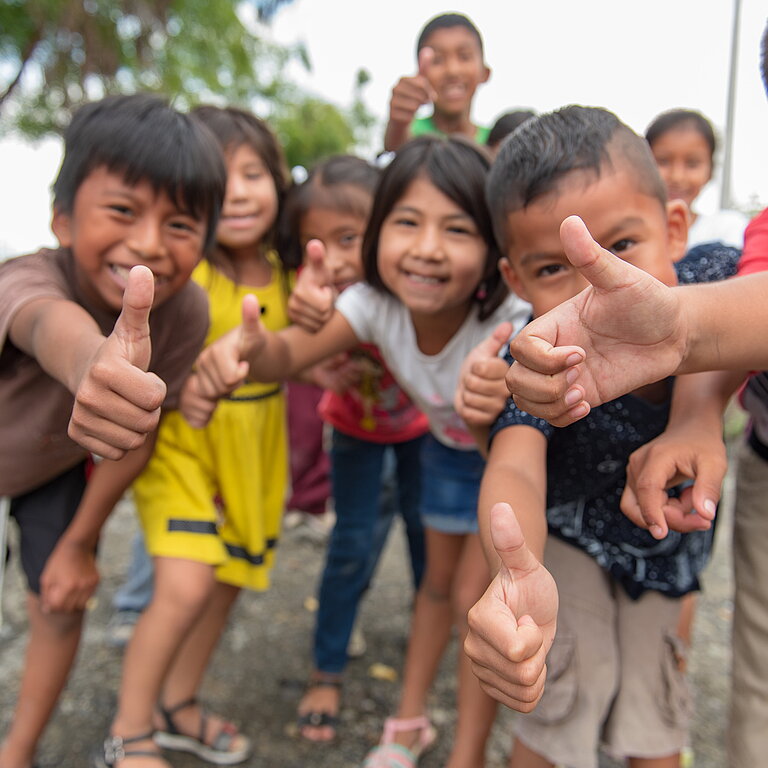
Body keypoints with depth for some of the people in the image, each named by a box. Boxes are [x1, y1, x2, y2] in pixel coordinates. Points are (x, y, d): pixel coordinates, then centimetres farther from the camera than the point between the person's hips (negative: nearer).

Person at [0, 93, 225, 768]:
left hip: (60, 465, 2)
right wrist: (91, 361, -91)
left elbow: (135, 435, -20)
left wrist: (79, 543, -11)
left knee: (61, 606, 4)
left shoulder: (186, 314, -31)